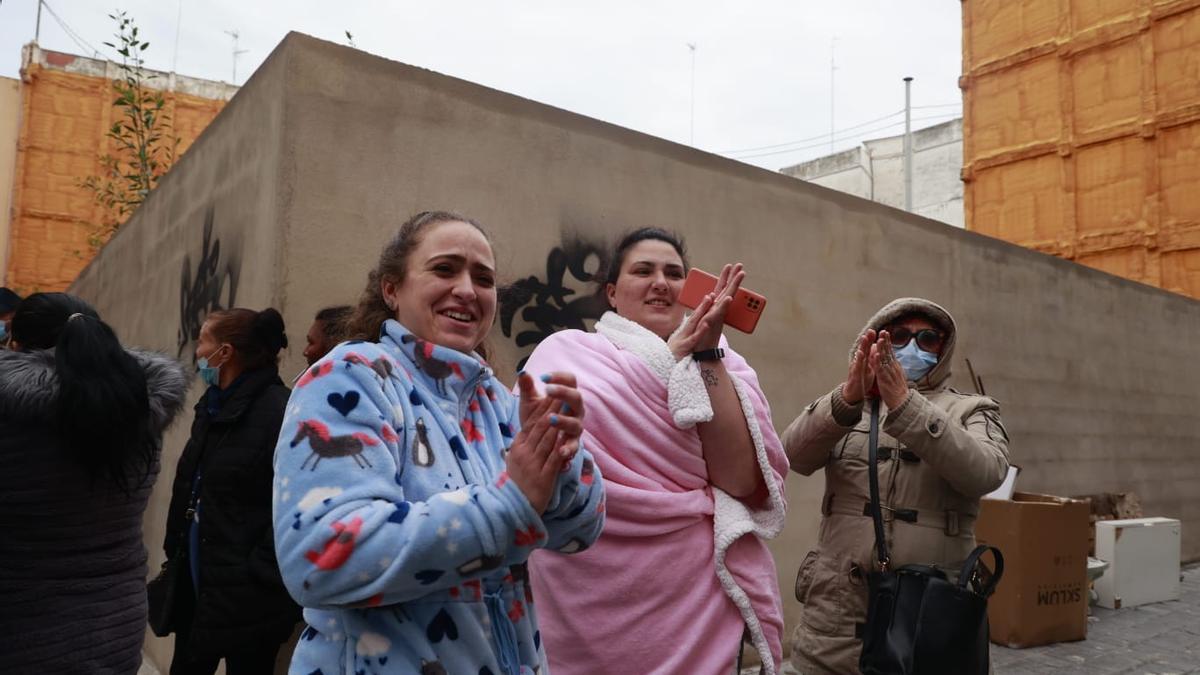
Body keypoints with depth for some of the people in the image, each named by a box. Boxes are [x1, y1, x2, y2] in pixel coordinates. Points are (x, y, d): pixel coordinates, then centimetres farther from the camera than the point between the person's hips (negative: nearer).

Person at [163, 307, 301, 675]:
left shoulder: (280, 412, -21)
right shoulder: (213, 405, 9)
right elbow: (190, 487, 17)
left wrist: (260, 576, -21)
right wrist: (176, 551, 12)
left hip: (248, 597, -8)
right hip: (197, 583, 9)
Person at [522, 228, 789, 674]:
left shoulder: (721, 365, 5)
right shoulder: (565, 353, 0)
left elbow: (742, 480, -9)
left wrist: (706, 353, -15)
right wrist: (674, 358, -14)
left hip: (698, 595, 2)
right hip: (592, 599, -1)